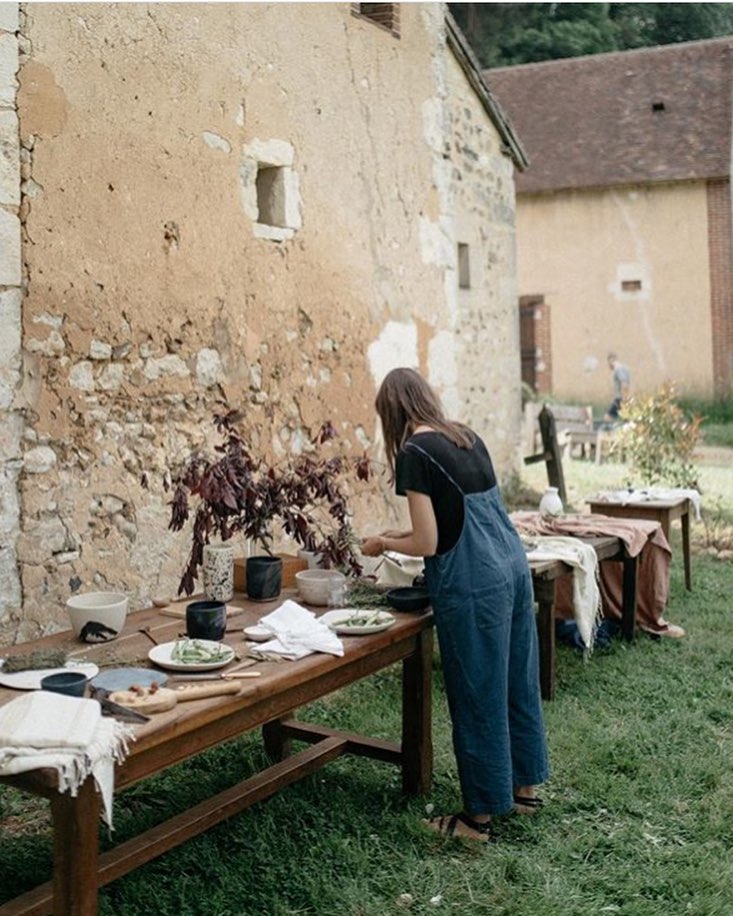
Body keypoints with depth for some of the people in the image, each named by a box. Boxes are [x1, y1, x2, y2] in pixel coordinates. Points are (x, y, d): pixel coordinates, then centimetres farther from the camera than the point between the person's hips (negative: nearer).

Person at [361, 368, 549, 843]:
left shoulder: (414, 453, -11)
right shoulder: (468, 438, 12)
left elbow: (427, 544, -13)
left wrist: (383, 543, 6)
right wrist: (404, 534, 25)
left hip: (472, 584, -8)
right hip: (514, 566, 8)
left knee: (477, 695, 3)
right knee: (518, 680, 18)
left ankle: (480, 816, 16)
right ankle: (525, 786, 34)